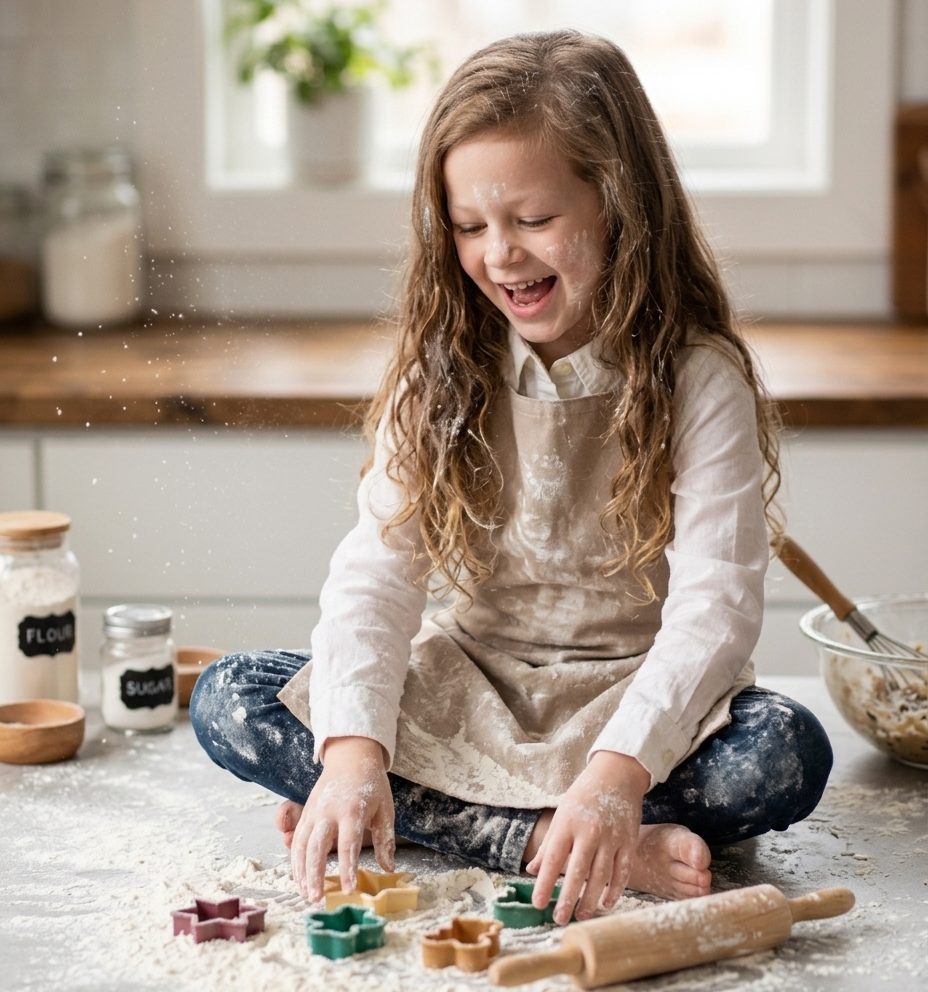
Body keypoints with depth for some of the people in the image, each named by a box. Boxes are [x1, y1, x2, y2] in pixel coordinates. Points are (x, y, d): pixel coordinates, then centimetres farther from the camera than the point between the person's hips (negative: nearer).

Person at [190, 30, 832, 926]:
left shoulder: (699, 379, -11)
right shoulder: (442, 374, -1)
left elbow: (715, 604, -21)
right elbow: (378, 569, -10)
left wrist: (617, 772, -38)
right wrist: (354, 749, -28)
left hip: (635, 694, -3)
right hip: (464, 691, 3)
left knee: (785, 756, -33)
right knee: (227, 702, -17)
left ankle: (432, 819, -24)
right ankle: (542, 841, -26)